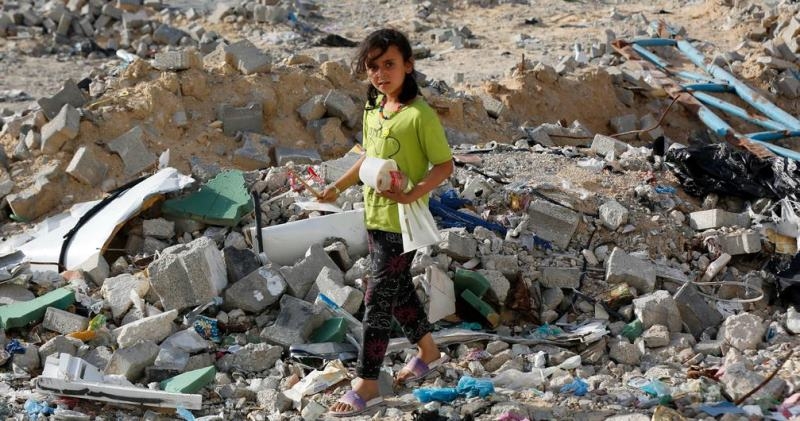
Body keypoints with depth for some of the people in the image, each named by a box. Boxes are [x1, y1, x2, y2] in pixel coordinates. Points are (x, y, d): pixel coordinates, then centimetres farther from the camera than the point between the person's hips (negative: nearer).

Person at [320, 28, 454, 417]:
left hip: (402, 222, -8)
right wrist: (338, 186, 17)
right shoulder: (373, 108, 5)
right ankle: (428, 351, 40)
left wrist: (412, 195, -29)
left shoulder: (420, 114, -18)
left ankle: (367, 384, 4)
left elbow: (444, 166, -16)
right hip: (373, 216, 8)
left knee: (377, 298, -4)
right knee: (397, 289, 19)